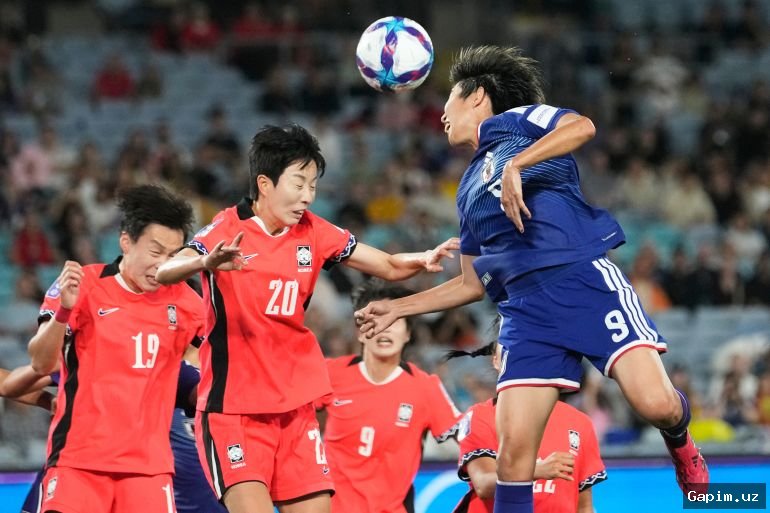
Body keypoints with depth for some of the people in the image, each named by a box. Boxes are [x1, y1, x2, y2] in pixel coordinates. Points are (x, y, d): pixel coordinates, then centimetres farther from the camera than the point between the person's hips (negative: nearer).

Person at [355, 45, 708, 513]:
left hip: (585, 277, -6)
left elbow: (582, 126, -12)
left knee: (655, 403, -22)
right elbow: (474, 283, 32)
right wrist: (398, 309, 30)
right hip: (526, 307, 7)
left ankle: (681, 447, 12)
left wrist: (515, 165, -19)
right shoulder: (469, 190, 28)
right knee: (514, 449, -9)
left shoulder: (510, 121, 10)